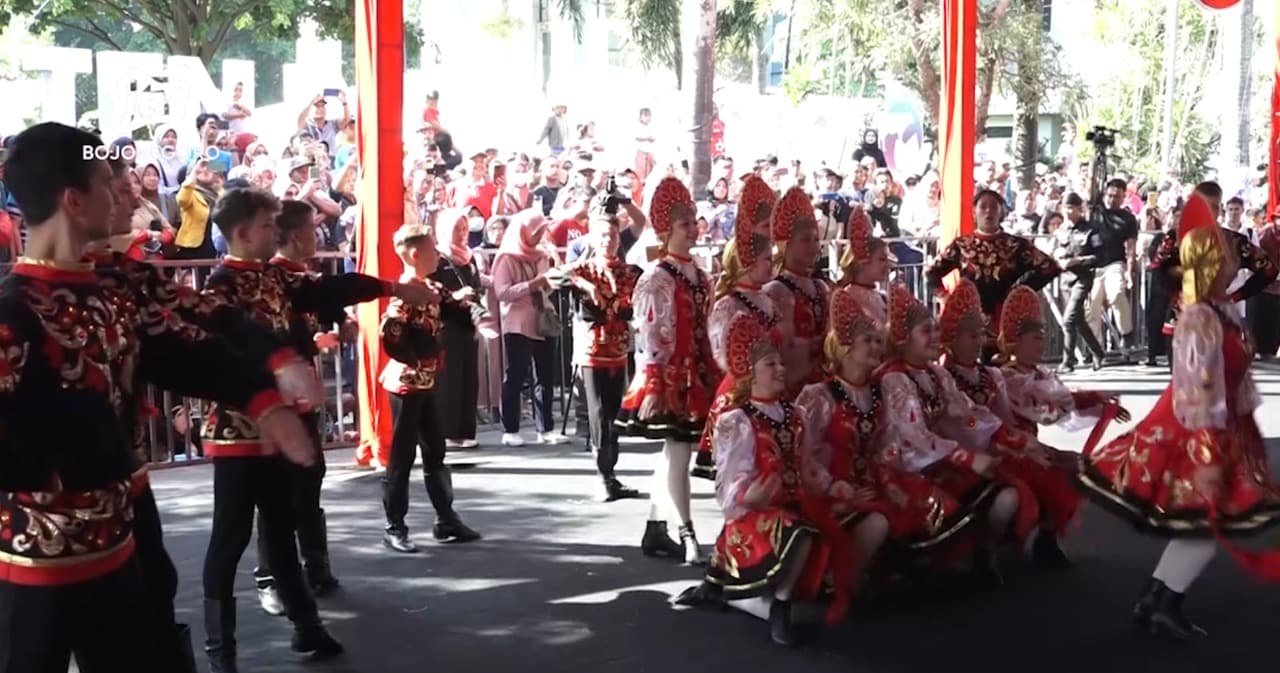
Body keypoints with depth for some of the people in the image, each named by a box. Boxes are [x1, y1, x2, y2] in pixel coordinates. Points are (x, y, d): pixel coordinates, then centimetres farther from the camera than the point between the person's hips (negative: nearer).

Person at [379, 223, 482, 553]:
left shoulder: (431, 289, 10)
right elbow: (389, 337, -27)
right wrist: (416, 358, -19)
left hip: (425, 382, 9)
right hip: (406, 383, -9)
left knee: (435, 451, 13)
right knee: (402, 456, -1)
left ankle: (446, 521, 22)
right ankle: (394, 528, 8)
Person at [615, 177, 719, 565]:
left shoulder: (700, 277, 13)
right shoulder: (657, 279, -11)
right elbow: (650, 335, -15)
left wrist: (714, 376, 13)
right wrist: (657, 383, -19)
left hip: (697, 376, 8)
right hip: (670, 379, -8)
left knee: (673, 455, 12)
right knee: (679, 454, -6)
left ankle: (655, 531, 20)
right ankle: (688, 535, -2)